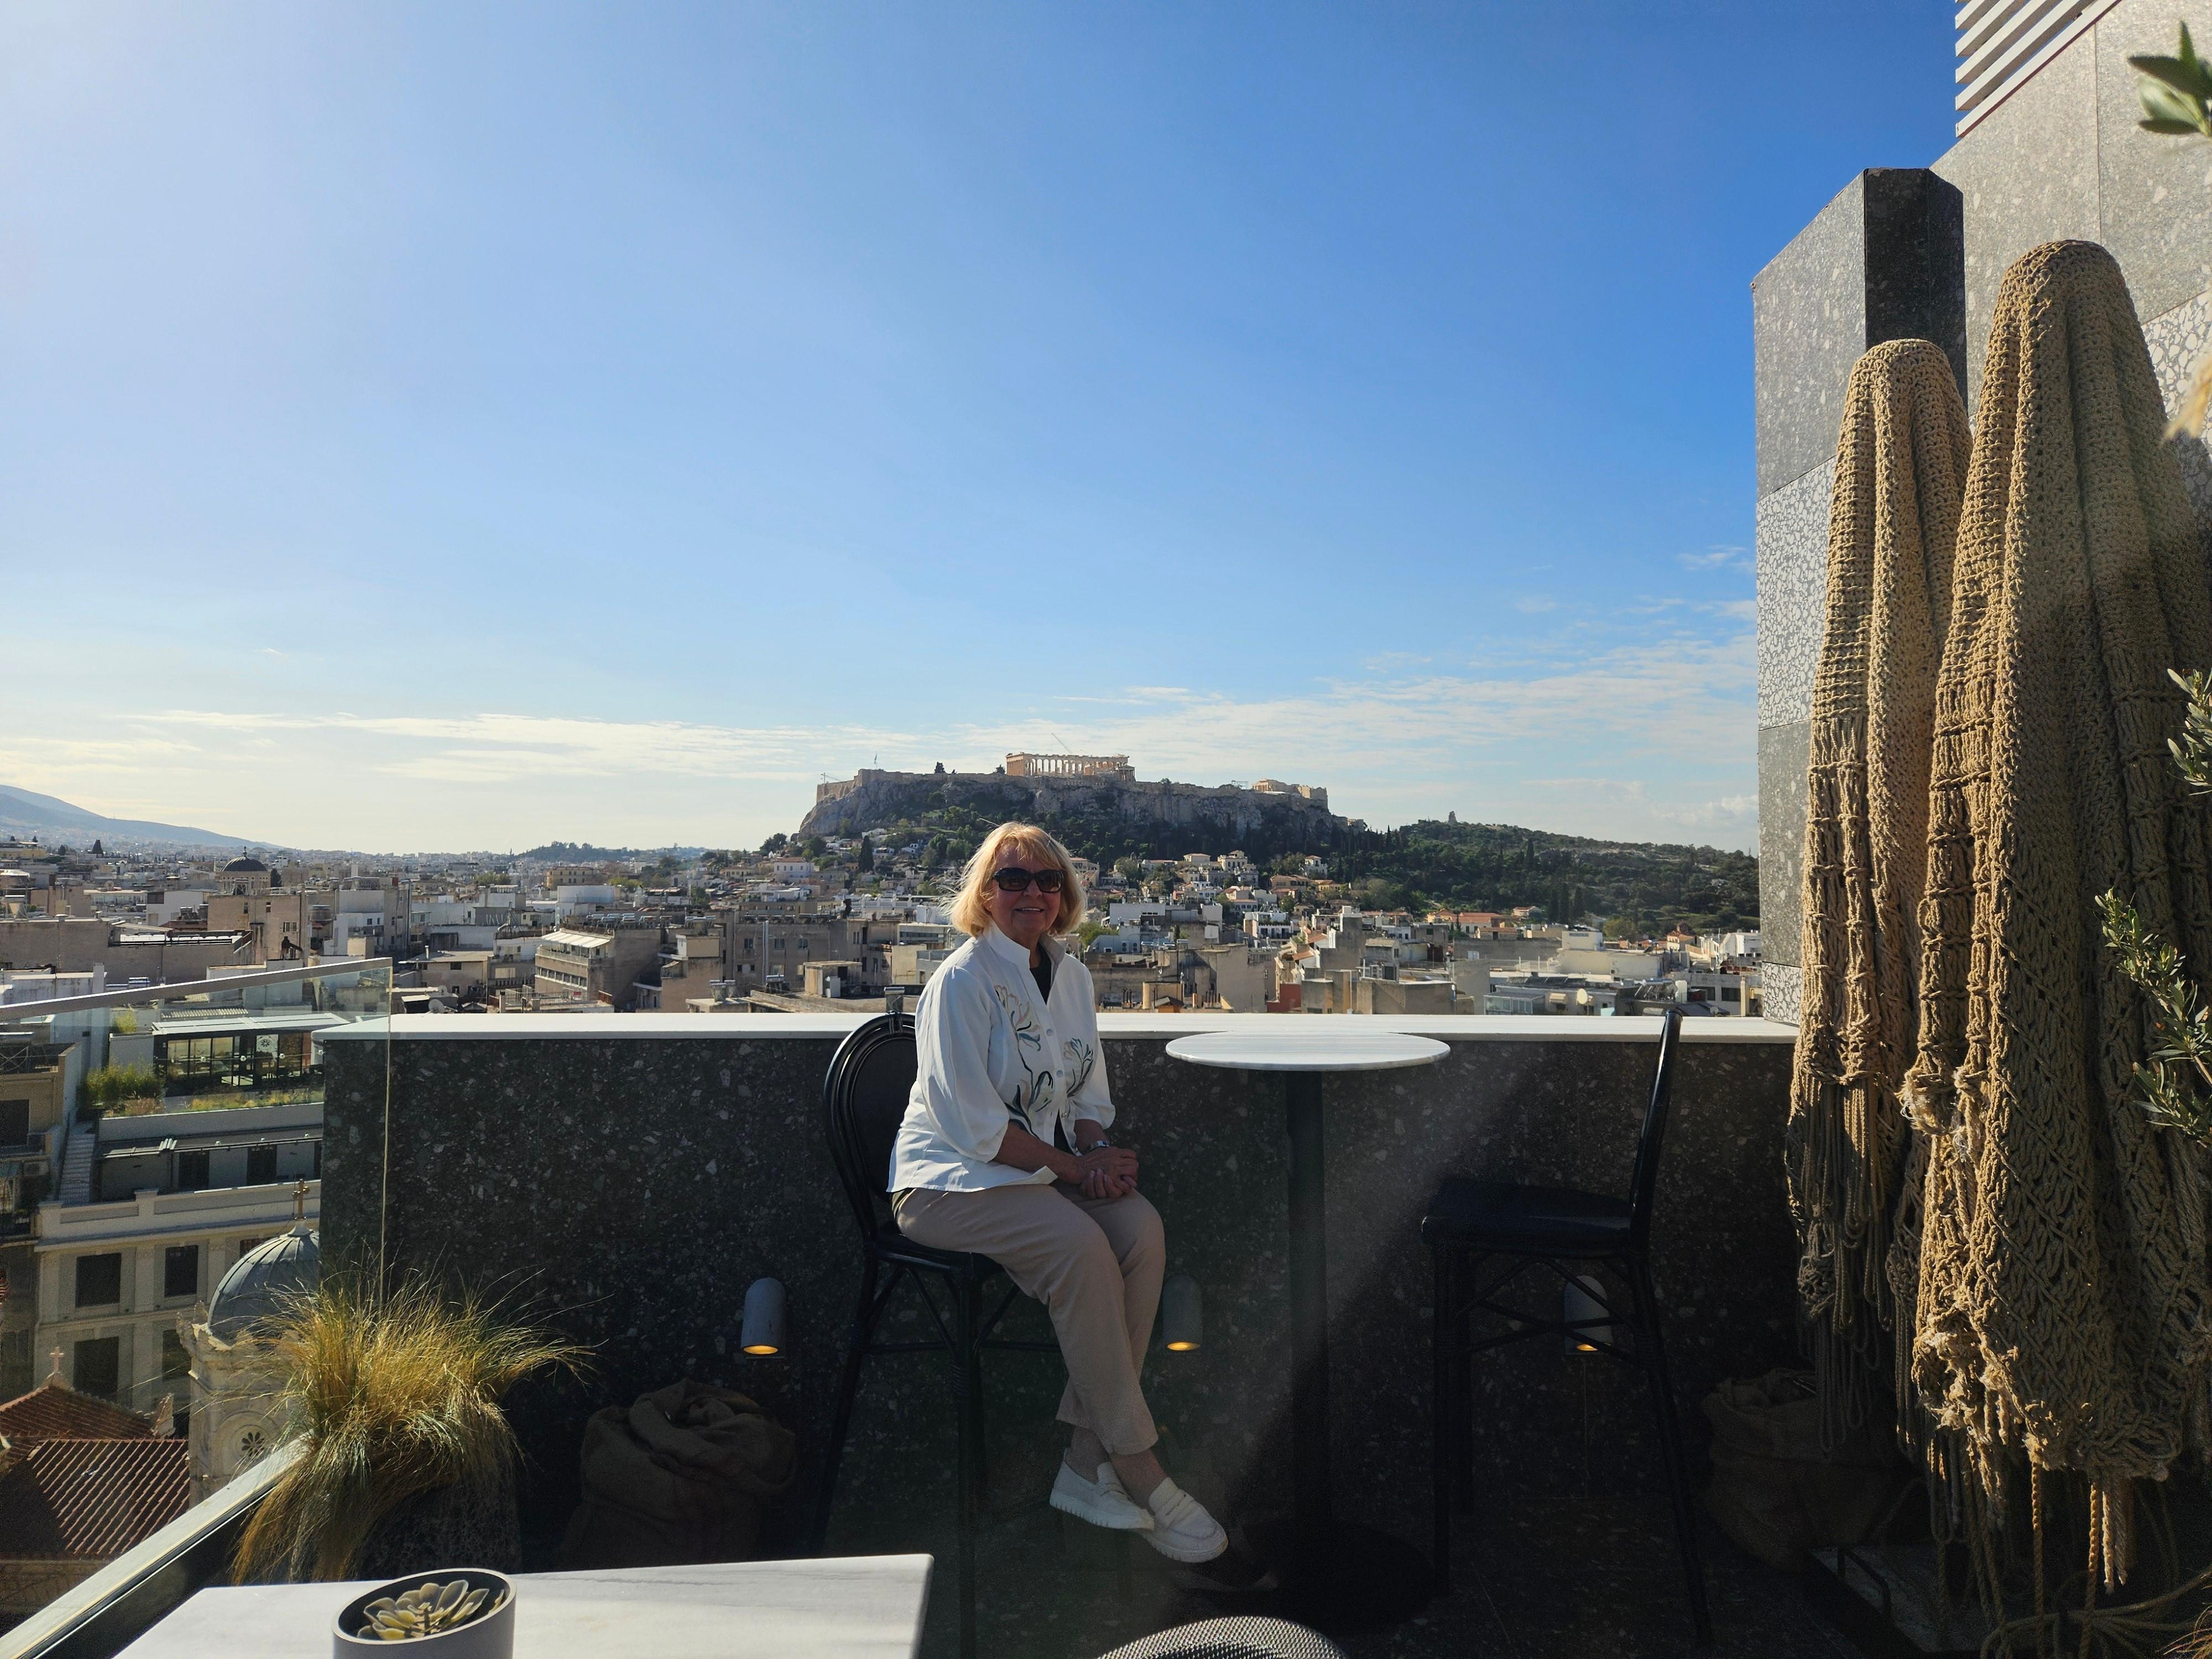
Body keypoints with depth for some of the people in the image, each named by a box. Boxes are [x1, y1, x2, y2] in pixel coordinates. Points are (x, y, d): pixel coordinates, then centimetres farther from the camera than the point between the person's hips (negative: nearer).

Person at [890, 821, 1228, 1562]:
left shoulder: (1071, 974, 10)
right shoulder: (961, 982, -13)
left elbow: (1088, 1092, 15)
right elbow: (973, 1125, -18)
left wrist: (1095, 1151, -6)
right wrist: (1072, 1167, -18)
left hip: (1047, 1166, 7)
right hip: (950, 1181, -7)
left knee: (1141, 1228, -22)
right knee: (1081, 1245, -31)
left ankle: (1088, 1463, -16)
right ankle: (1138, 1469, -18)